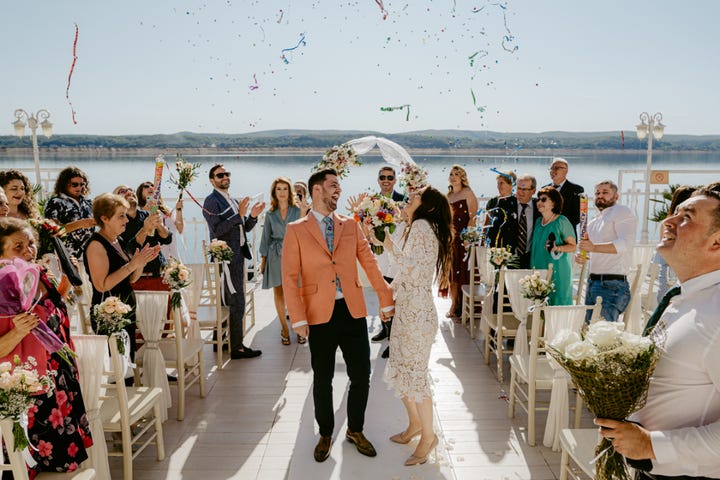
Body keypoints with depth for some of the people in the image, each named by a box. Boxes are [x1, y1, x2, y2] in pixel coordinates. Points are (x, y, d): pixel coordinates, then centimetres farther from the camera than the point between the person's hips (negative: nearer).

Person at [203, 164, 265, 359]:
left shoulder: (234, 201, 17)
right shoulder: (212, 201, -9)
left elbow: (244, 228, 18)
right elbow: (218, 229, -20)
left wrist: (252, 215, 0)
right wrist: (239, 215, -23)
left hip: (237, 255, 9)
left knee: (228, 301, 16)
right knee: (236, 302, -7)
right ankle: (236, 348, 0)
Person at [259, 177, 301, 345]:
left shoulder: (297, 211, 2)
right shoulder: (270, 214, 8)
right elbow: (266, 237, 13)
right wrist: (263, 259, 10)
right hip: (276, 256, 2)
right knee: (278, 292, 5)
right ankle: (284, 328, 17)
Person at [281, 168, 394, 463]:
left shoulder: (350, 225, 10)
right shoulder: (296, 230, 0)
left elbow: (369, 263, 10)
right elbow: (290, 277, -4)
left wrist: (385, 300, 7)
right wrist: (298, 318, -12)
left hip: (353, 312, 3)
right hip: (320, 316, -2)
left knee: (361, 376, 8)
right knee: (322, 380, 10)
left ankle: (355, 430, 30)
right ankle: (325, 435, 31)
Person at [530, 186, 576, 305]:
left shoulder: (561, 221, -5)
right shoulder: (538, 221, 13)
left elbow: (572, 246, -5)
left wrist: (558, 248, -23)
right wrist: (533, 267, 11)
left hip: (557, 271, -6)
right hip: (538, 269, 6)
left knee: (557, 301, -5)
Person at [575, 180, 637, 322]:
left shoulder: (622, 212, -5)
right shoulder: (593, 222, 22)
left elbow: (626, 243, -20)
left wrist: (594, 247, -31)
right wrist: (580, 256, 7)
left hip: (612, 284, -9)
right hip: (593, 281, 9)